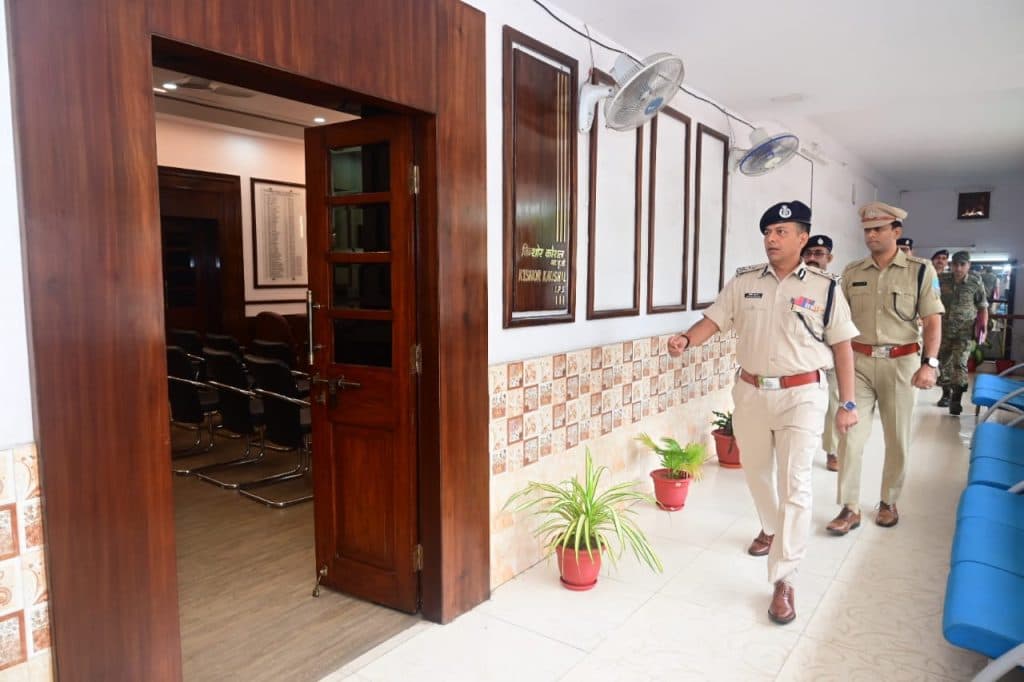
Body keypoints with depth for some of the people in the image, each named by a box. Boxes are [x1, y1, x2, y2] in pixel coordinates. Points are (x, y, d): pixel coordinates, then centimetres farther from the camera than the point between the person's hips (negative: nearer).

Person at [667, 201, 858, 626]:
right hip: (751, 393, 4)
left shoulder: (824, 287, -4)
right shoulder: (744, 282, 3)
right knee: (756, 472, 19)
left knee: (794, 485, -6)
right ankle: (771, 529, 48)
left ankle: (783, 581, 2)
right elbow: (714, 320, 0)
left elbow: (842, 347, 0)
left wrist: (848, 404, -1)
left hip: (800, 395, -3)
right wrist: (686, 340, -22)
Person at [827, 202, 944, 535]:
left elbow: (932, 320, -4)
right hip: (859, 361, 1)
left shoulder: (920, 270, -2)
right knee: (850, 435, -2)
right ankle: (850, 508, 6)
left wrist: (930, 364, -12)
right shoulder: (852, 272, 5)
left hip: (900, 362, -1)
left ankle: (889, 502, 28)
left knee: (897, 438, 10)